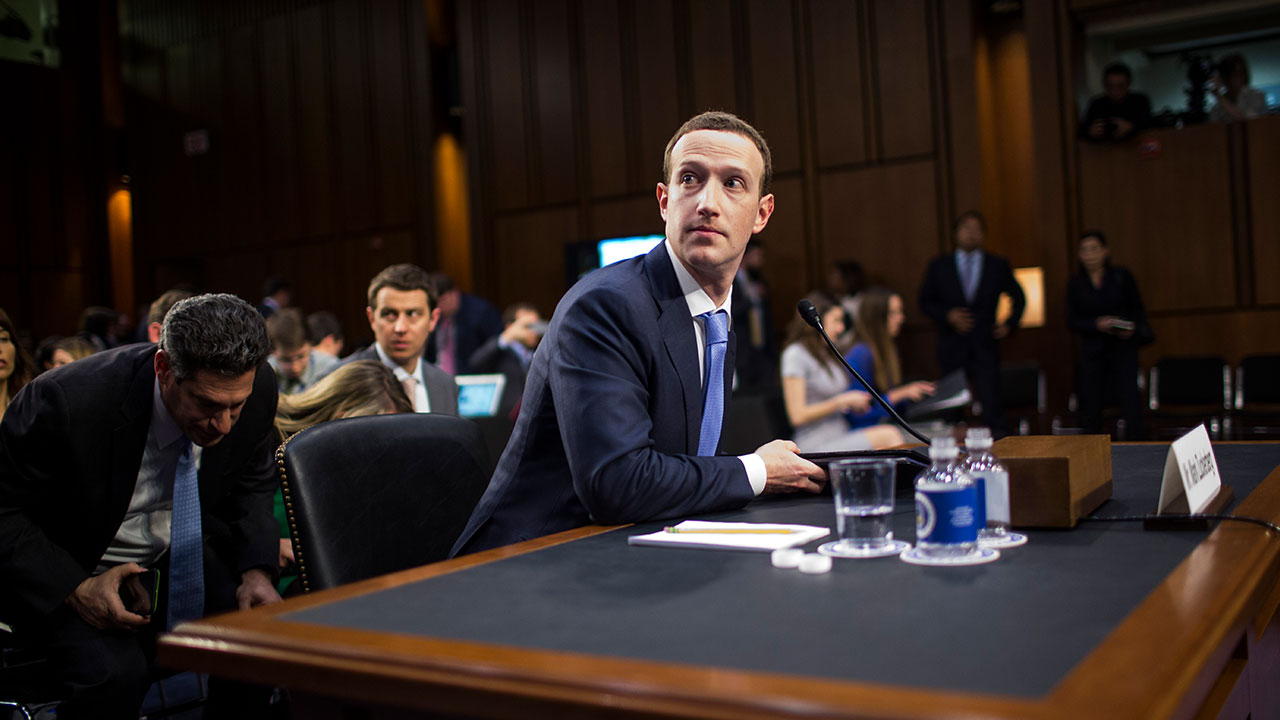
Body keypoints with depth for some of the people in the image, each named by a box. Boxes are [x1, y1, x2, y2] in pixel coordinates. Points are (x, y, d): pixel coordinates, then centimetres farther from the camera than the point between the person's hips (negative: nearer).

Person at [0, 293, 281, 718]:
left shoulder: (258, 389, -17)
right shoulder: (67, 400, -32)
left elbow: (251, 484, 3)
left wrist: (256, 571, -12)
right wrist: (76, 589, -29)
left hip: (176, 555, 4)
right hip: (61, 570, -4)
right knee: (114, 672, -30)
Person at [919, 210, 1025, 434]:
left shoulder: (998, 266, 7)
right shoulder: (939, 266, 5)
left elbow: (1018, 298, 19)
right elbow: (925, 301, 8)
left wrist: (1010, 324, 5)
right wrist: (947, 315, -9)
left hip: (985, 347, 0)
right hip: (952, 347, 1)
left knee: (992, 404, -10)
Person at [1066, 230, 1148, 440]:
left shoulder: (1122, 277, 5)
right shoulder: (1075, 283, 7)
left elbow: (1138, 310, 8)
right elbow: (1072, 321, 2)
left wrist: (1132, 328, -13)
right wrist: (1097, 324, -15)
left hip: (1123, 346, -1)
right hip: (1092, 350, 1)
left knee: (1130, 397, -13)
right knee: (1090, 404, 1)